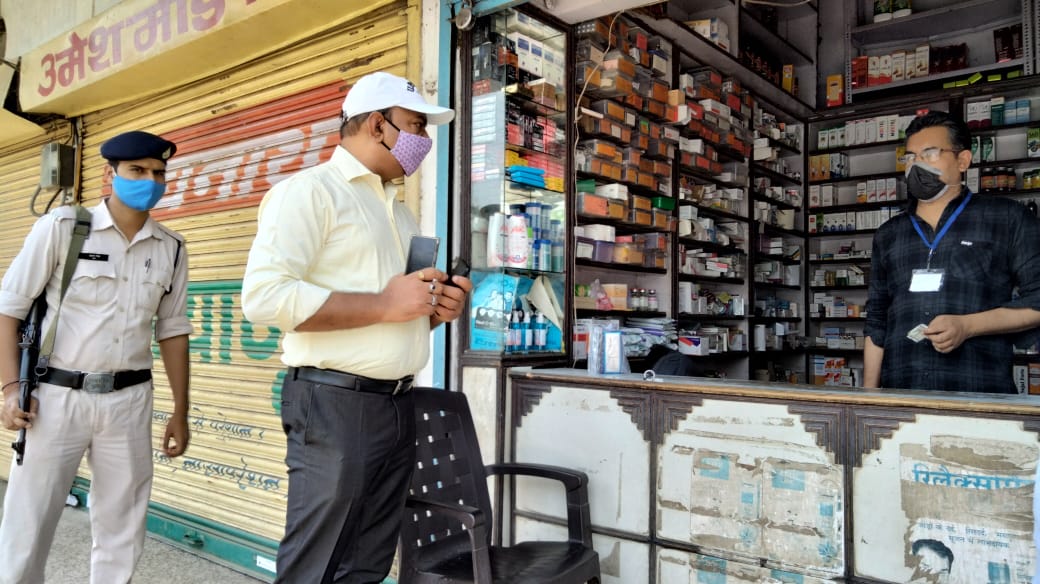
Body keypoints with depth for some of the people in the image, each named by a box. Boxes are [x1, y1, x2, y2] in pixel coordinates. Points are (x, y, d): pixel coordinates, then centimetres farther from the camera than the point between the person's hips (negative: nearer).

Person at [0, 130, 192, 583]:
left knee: (122, 533, 12)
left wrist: (180, 411, 9)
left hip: (128, 401, 3)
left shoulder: (171, 249, 4)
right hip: (57, 396, -3)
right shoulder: (61, 227, -5)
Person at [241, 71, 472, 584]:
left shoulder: (398, 211, 19)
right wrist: (383, 305, -19)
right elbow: (263, 296, -19)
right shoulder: (310, 190, -6)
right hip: (335, 404, -8)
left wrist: (436, 309, 2)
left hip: (397, 405, 8)